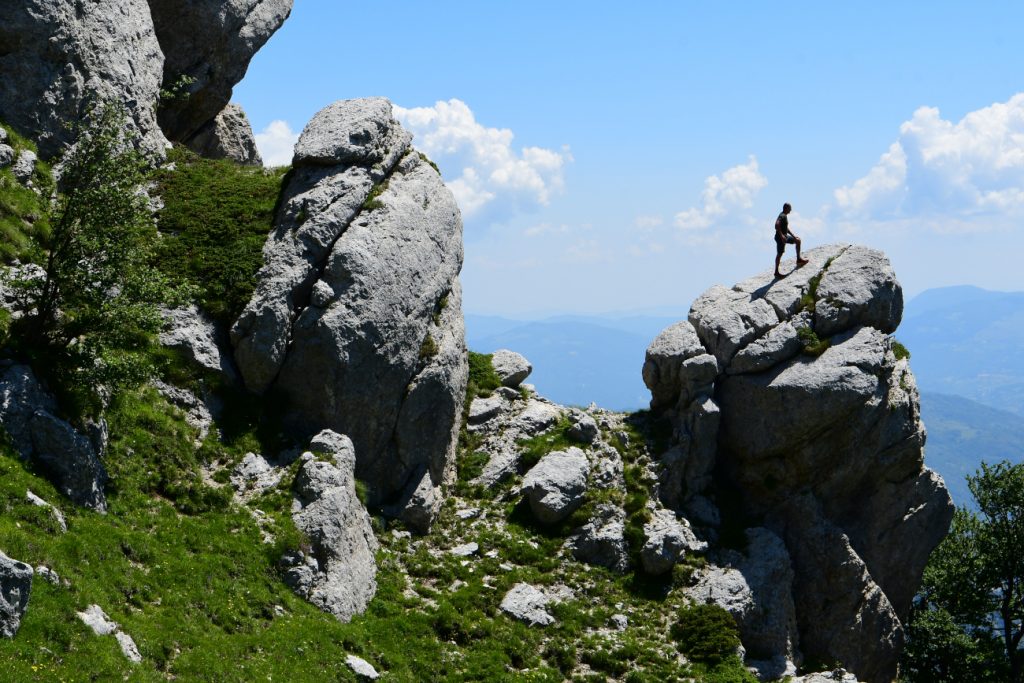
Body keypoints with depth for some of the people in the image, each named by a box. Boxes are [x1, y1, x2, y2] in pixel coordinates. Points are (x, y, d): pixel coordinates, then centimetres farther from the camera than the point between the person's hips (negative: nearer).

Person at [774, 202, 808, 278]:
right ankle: (776, 272, 0)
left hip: (784, 236, 10)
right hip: (780, 237, -10)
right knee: (779, 254, -5)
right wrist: (781, 235, -35)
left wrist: (793, 235, 25)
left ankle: (798, 259, 20)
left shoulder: (785, 216, 14)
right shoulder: (782, 216, -18)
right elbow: (777, 225, -35)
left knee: (797, 240, 18)